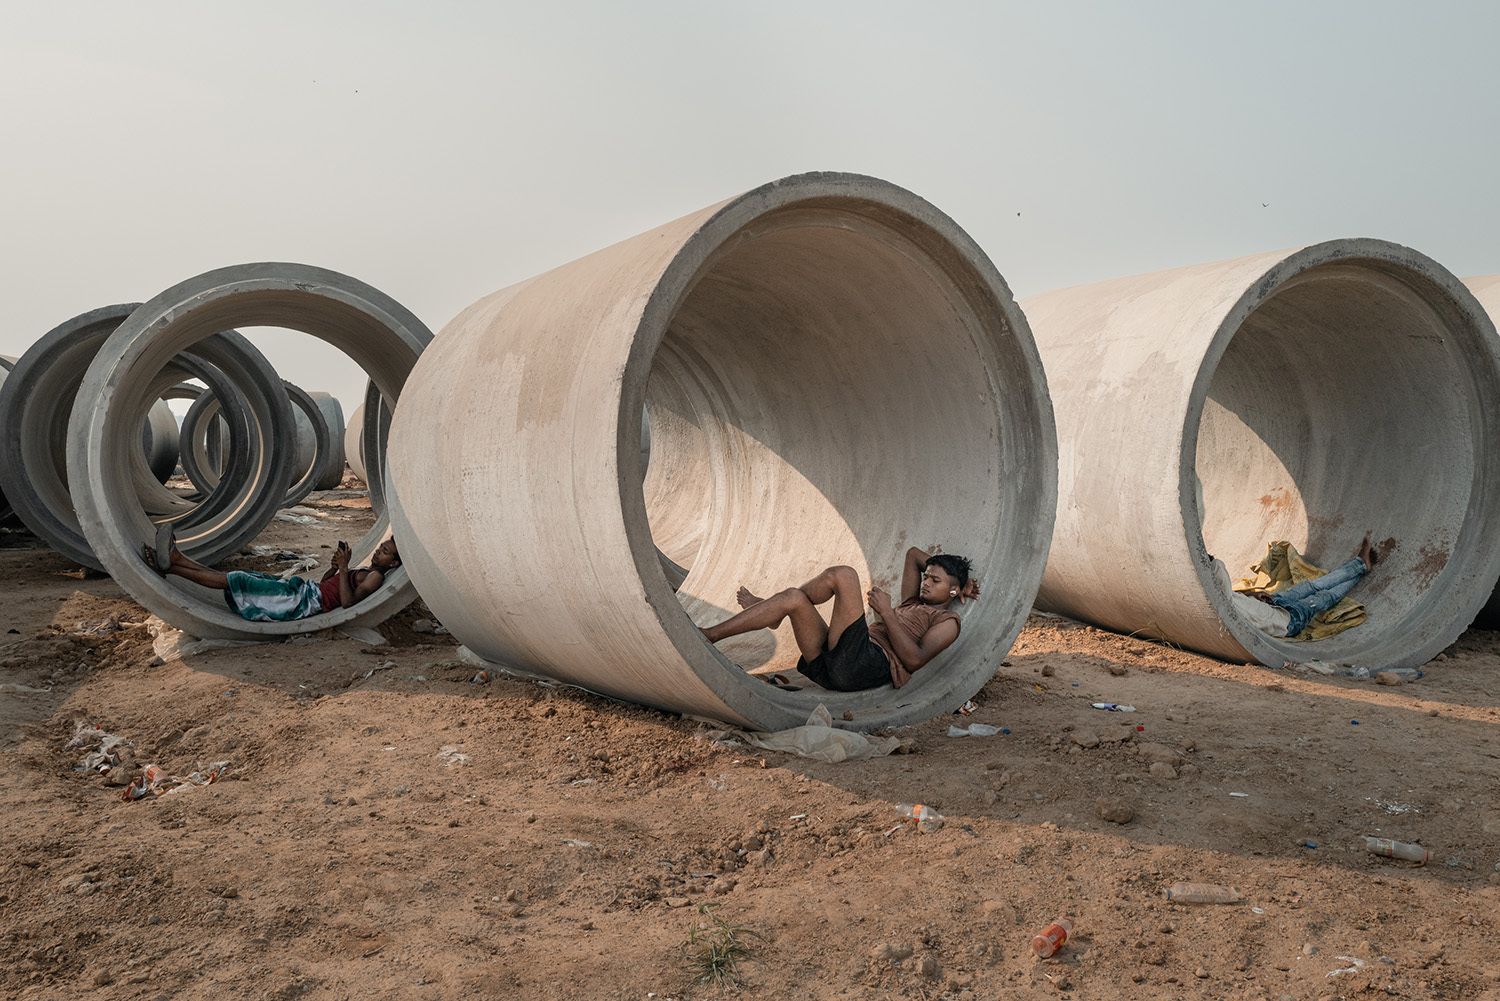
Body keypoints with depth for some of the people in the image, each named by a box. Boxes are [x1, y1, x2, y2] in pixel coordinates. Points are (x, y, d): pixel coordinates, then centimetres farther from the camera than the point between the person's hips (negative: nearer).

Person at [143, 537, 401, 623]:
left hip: (304, 602, -9)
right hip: (305, 590, 9)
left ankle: (172, 567, 1)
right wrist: (334, 567, 9)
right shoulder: (361, 571, 22)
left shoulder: (374, 577, -7)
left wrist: (343, 568, -23)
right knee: (236, 577, 6)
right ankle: (177, 561, 9)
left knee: (236, 580, -8)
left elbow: (347, 601, -24)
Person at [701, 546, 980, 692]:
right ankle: (708, 635, -8)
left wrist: (886, 613, -7)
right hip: (828, 665, 9)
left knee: (843, 575, -16)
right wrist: (954, 573, 41)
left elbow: (914, 660, -8)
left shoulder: (947, 622, 10)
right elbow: (913, 554, 49)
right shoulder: (913, 603, 36)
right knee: (793, 597, -6)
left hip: (863, 666, -9)